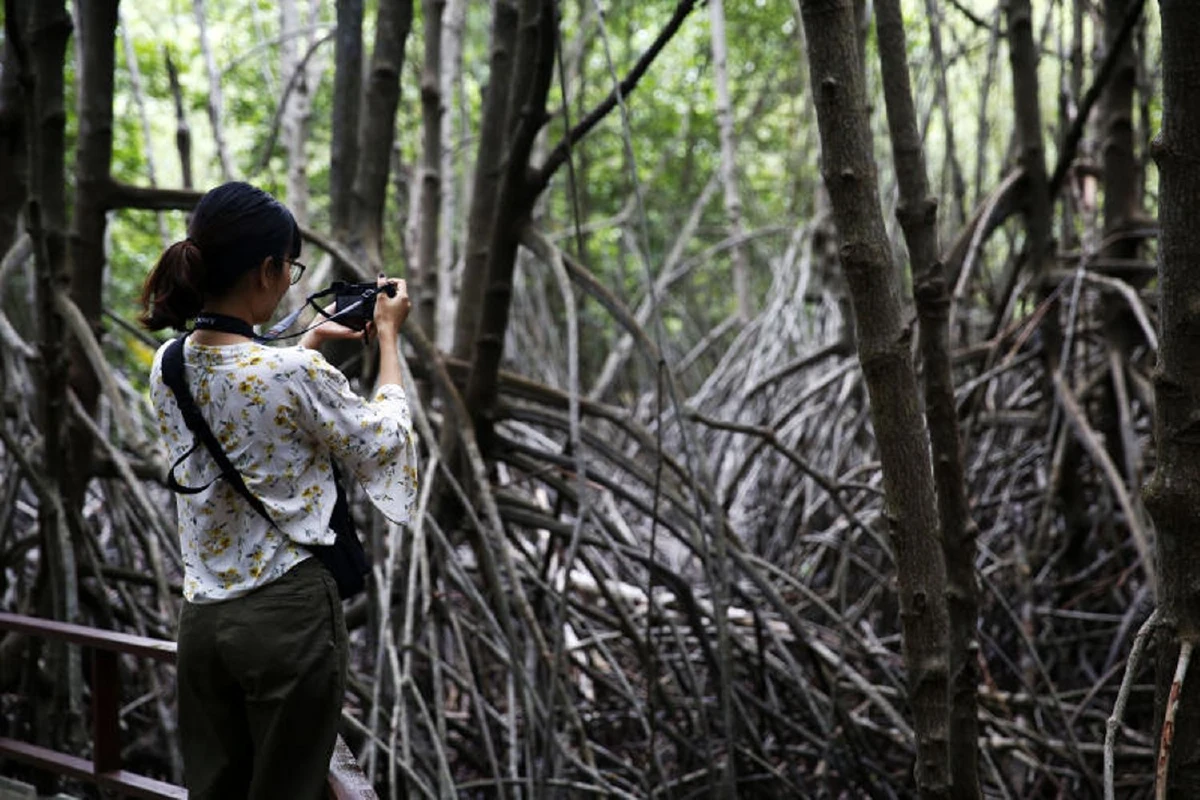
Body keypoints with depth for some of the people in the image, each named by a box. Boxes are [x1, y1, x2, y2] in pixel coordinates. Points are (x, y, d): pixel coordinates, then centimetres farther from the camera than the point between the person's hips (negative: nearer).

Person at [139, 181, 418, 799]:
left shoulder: (168, 366, 1)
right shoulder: (298, 377, -20)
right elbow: (381, 446, -2)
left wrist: (308, 344, 27)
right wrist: (388, 338, 9)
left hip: (201, 618, 6)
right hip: (288, 617, -6)